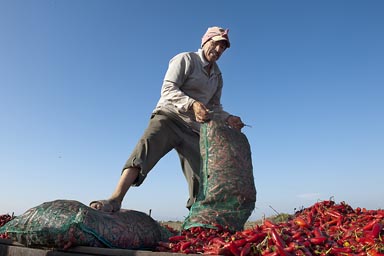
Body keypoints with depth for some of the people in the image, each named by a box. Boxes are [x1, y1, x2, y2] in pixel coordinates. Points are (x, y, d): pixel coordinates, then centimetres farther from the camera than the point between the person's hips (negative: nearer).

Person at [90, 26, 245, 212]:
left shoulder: (218, 76, 20)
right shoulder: (185, 59, -1)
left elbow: (214, 106, 26)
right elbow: (168, 90, -14)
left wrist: (227, 118, 6)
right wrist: (192, 104, -31)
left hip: (193, 129, 6)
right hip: (168, 116, -6)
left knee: (202, 178, -3)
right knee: (146, 147, -33)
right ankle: (115, 199, -38)